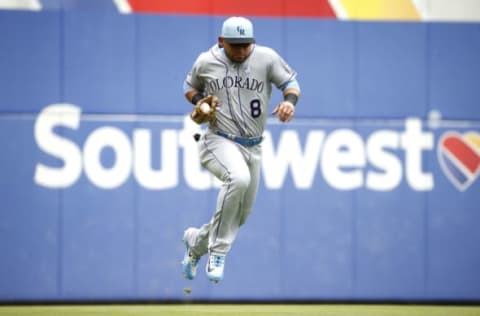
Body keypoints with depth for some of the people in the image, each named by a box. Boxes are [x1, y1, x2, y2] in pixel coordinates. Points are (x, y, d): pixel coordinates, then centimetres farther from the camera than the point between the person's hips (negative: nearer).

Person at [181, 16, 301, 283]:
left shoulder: (266, 58, -2)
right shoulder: (206, 62, -1)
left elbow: (291, 81, 2)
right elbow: (190, 85, 16)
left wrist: (290, 101, -20)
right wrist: (199, 101, -6)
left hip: (253, 148, 4)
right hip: (219, 141, -4)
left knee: (241, 215, 10)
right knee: (238, 178, -36)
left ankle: (196, 241, 40)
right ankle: (218, 251, -25)